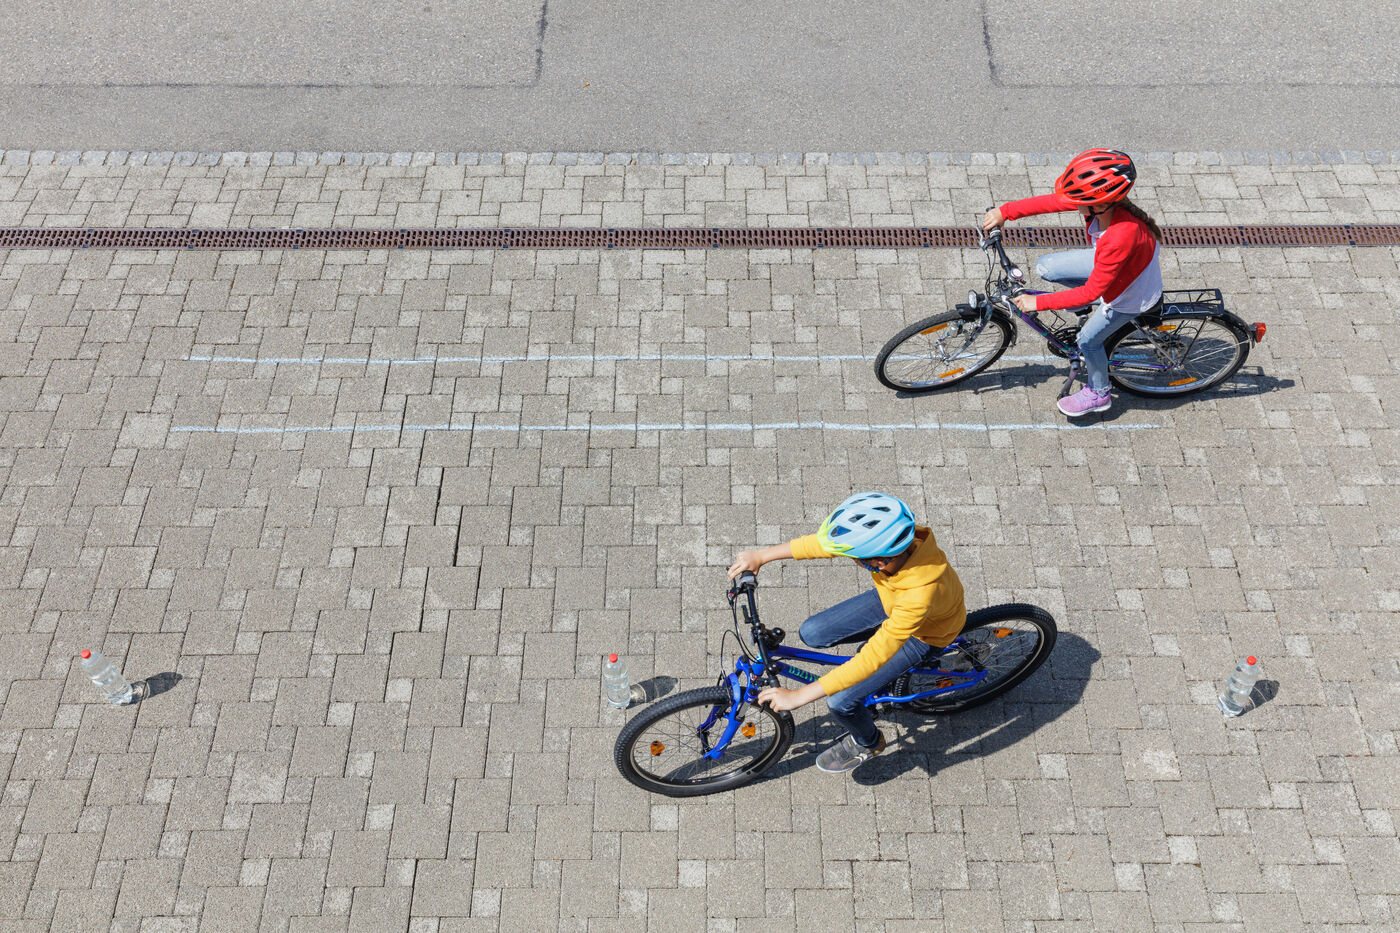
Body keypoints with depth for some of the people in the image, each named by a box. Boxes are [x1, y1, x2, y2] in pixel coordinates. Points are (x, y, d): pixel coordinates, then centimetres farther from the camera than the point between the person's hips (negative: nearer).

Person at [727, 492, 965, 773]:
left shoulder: (919, 596, -46)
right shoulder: (888, 535, -31)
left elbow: (872, 659, -41)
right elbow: (825, 542, -14)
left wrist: (799, 696, -38)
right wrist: (761, 555, -14)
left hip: (923, 635, -6)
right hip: (888, 600, 6)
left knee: (841, 701, -12)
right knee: (811, 634, -1)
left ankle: (867, 742, 24)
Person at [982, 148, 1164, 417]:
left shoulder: (1121, 239, -44)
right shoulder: (1101, 201, -26)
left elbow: (1091, 292, -36)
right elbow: (1053, 202, -11)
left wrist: (1038, 302, -31)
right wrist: (1005, 211, -12)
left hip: (1131, 292, -7)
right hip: (1106, 263, 7)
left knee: (1088, 339, 7)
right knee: (1046, 268, 0)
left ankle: (1098, 394, 37)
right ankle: (1099, 306, 23)